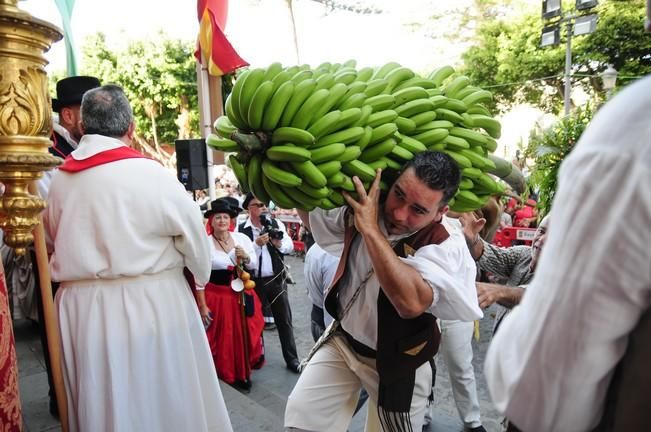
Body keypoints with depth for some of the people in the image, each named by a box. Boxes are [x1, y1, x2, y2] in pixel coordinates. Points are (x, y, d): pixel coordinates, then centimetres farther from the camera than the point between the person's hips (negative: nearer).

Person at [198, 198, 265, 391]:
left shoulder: (242, 238, 0)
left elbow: (254, 266, 8)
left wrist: (246, 257, -14)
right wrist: (202, 306, -9)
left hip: (243, 295, 3)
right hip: (217, 297, -3)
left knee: (246, 335, 12)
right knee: (223, 339, 8)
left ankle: (243, 372, 34)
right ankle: (227, 375, 30)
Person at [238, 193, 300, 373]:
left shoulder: (276, 224, 1)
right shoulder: (241, 229, -8)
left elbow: (290, 246, 2)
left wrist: (280, 244, -18)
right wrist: (256, 244, -24)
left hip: (277, 280, 2)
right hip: (254, 282, -2)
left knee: (285, 320, 9)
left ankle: (292, 359, 22)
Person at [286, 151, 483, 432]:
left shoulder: (447, 244, -27)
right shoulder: (363, 208, -12)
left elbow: (411, 302, -45)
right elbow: (310, 215, 7)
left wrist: (370, 230, -40)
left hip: (396, 363, -4)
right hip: (343, 340, 4)